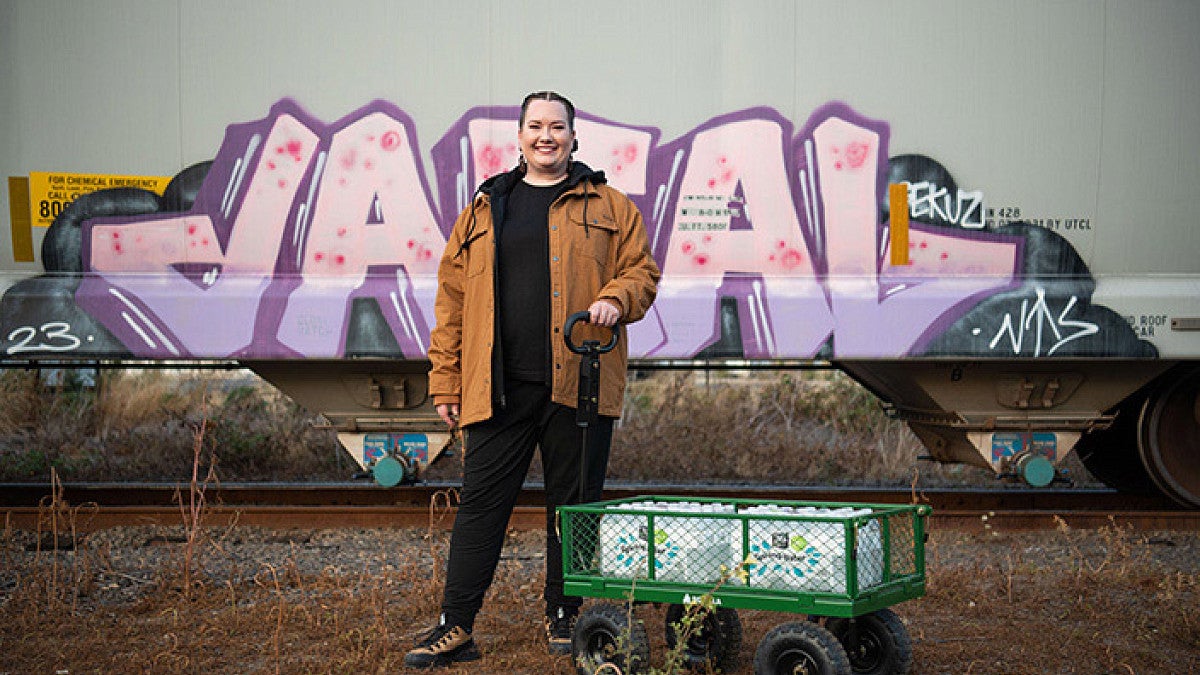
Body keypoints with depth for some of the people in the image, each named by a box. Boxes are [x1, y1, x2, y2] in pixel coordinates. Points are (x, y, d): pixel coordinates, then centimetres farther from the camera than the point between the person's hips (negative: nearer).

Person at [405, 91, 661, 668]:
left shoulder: (608, 207, 10)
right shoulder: (484, 210, 13)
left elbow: (642, 271, 9)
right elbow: (452, 298, 11)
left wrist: (615, 300, -14)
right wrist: (445, 381, 6)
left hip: (578, 383, -1)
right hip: (499, 387, 1)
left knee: (572, 506, 7)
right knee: (480, 505, 1)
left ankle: (563, 619, 20)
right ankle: (454, 627, 6)